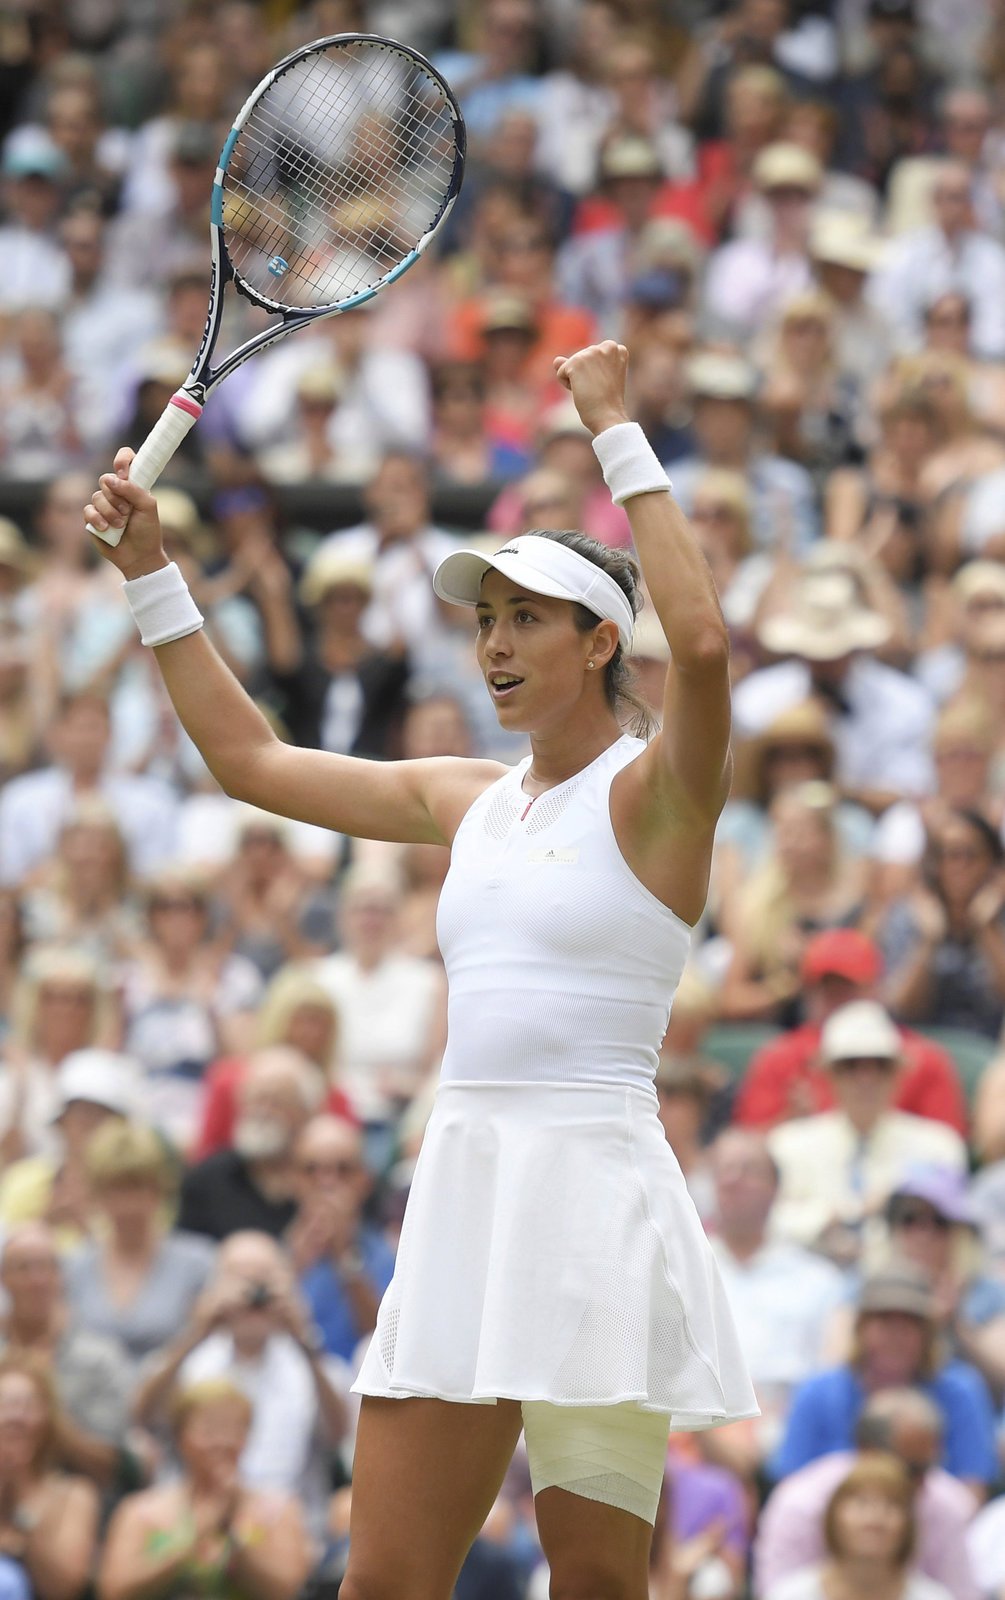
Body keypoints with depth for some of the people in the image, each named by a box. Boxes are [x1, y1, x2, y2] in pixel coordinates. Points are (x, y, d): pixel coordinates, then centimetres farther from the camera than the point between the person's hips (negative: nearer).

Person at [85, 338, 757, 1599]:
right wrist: (150, 573, 20)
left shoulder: (651, 795, -4)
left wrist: (617, 437, -19)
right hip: (461, 1195, 6)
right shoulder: (466, 803, 16)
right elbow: (249, 757, 24)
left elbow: (701, 641, -25)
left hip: (593, 1196, -6)